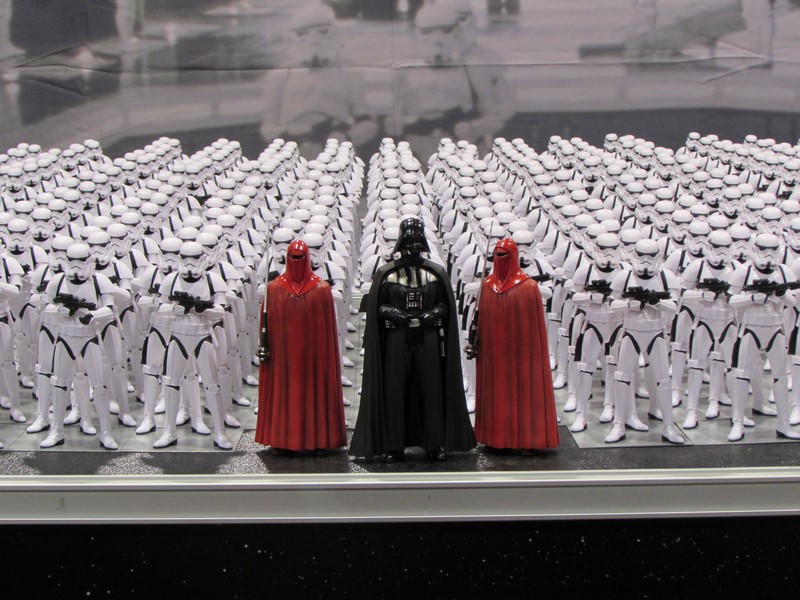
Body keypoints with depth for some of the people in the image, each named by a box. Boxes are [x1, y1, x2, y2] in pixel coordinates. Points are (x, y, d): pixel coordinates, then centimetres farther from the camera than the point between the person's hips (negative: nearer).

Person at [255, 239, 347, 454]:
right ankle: (281, 440, 8)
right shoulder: (274, 288, 4)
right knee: (283, 392, 2)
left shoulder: (321, 289, 1)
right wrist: (265, 347, -2)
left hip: (312, 352, -1)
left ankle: (317, 440, 7)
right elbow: (268, 321, 4)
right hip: (283, 353, 1)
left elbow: (328, 325, 1)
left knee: (314, 390, 2)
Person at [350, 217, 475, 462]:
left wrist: (428, 317, -9)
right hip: (397, 341, -1)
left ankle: (435, 444, 9)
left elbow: (445, 306, 9)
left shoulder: (436, 273, 7)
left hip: (428, 341, 1)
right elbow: (378, 307, 2)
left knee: (431, 391, 1)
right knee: (394, 392, -1)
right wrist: (402, 317, -12)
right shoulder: (386, 274, 3)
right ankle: (393, 446, 6)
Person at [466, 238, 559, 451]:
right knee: (495, 390, 8)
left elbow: (535, 323, -6)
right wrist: (476, 342, 6)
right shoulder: (488, 285, 7)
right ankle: (496, 436, 16)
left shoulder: (528, 287, -6)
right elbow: (481, 317, 10)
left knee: (521, 390, 1)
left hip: (519, 351, -4)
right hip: (492, 351, 4)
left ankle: (523, 437, 9)